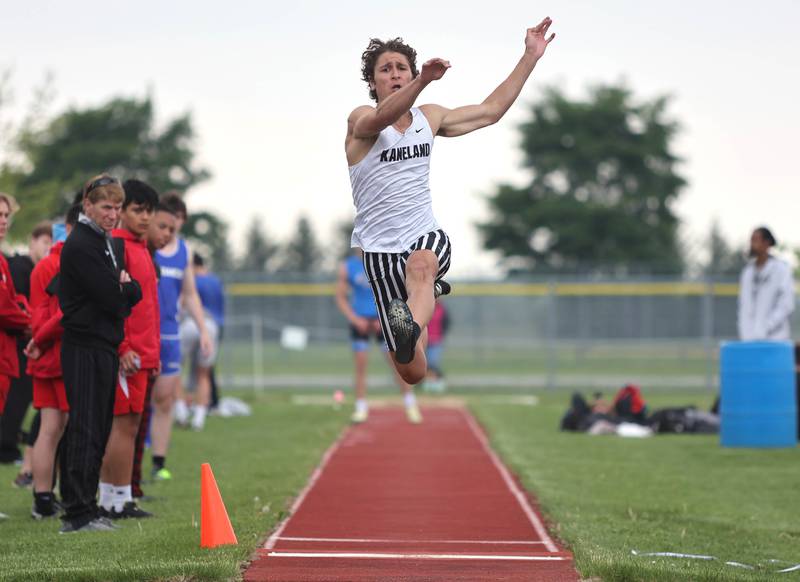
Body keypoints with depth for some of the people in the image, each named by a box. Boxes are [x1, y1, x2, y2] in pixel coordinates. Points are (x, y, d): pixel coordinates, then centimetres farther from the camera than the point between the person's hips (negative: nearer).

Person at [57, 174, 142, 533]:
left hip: (105, 348, 9)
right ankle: (78, 514, -9)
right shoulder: (80, 245, -12)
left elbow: (134, 294, 17)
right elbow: (111, 298, -17)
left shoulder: (107, 244, 19)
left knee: (97, 430, 11)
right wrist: (124, 290, 3)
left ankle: (80, 510, 16)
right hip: (85, 349, -9)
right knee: (85, 430, -9)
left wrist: (123, 288, -4)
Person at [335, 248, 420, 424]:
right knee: (360, 366, -3)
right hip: (360, 321, 0)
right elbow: (341, 298, 3)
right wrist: (355, 319, -10)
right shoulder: (347, 267, -1)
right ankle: (361, 408, 4)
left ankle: (410, 403, 5)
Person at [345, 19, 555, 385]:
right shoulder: (361, 120, -6)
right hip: (380, 249, -3)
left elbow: (491, 110, 21)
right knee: (413, 373, -4)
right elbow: (383, 117, -31)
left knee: (421, 263, -39)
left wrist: (531, 57, 16)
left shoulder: (429, 117, 12)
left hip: (427, 236, 3)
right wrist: (424, 80, -49)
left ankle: (411, 328, -70)